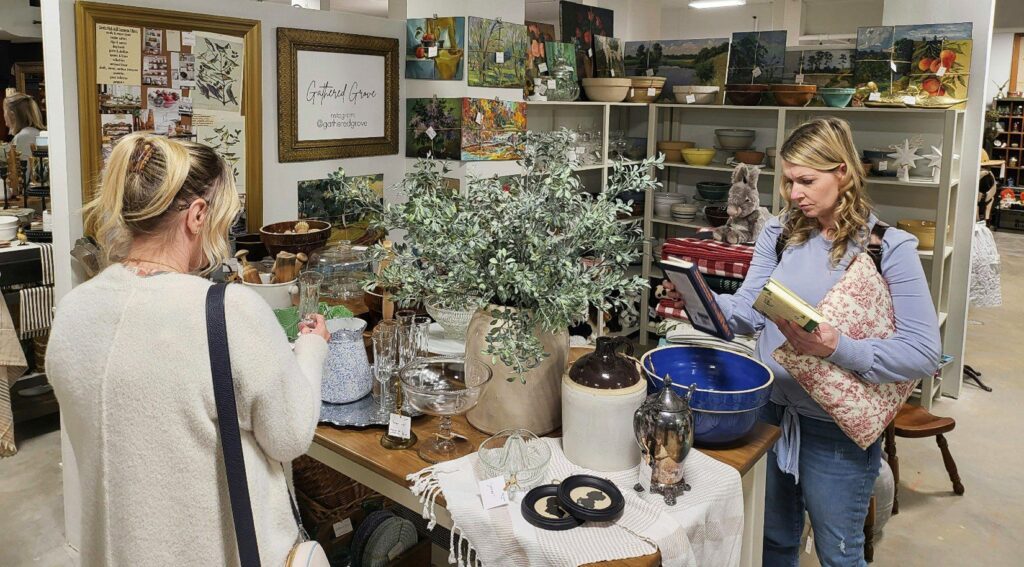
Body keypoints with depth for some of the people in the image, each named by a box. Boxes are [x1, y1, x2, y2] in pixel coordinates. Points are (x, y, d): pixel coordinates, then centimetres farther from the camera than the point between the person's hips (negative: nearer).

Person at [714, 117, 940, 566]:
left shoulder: (889, 248, -14)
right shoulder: (779, 233, 1)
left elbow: (923, 352, -18)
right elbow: (748, 310, -6)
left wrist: (838, 349, -31)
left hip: (838, 429, -4)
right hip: (771, 411, 4)